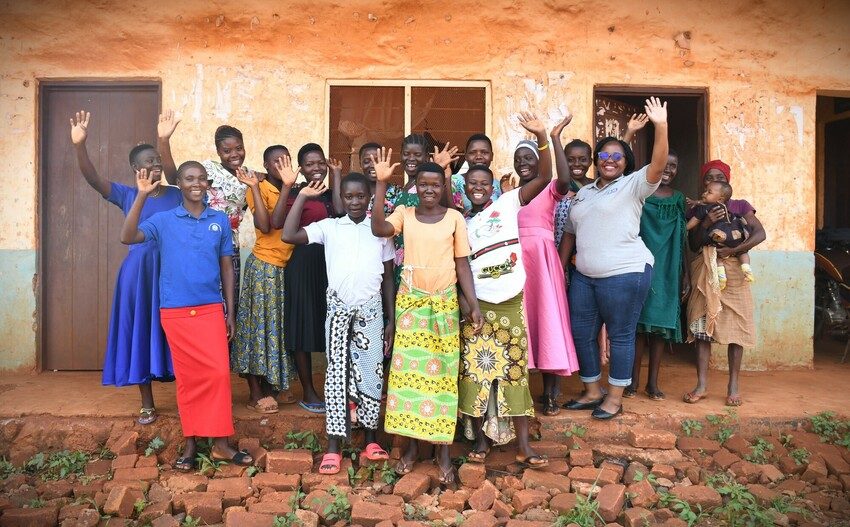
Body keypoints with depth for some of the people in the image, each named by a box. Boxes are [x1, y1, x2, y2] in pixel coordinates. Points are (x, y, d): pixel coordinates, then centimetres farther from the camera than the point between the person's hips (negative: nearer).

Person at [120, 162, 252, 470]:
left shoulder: (221, 221, 5)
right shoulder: (163, 220, 2)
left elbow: (226, 266, 8)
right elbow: (127, 237, -13)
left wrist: (230, 311, 6)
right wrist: (142, 196, -17)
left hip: (211, 309, 1)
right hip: (175, 312, -1)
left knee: (219, 372, -6)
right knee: (187, 377, 6)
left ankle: (220, 442, 5)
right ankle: (191, 442, 18)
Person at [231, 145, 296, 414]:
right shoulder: (259, 189, -8)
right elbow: (264, 225, -23)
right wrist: (254, 187, -23)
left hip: (285, 267, 7)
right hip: (264, 266, -7)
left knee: (279, 326, 12)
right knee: (260, 323, -1)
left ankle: (273, 386, 24)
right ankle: (255, 394, 8)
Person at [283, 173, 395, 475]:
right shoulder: (329, 227, 4)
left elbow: (388, 278, 9)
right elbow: (288, 235, -10)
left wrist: (391, 319, 7)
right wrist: (302, 197, -7)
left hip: (371, 309, 1)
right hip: (338, 308, 0)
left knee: (371, 373, 5)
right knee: (336, 372, 2)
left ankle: (371, 440, 21)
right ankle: (333, 447, 8)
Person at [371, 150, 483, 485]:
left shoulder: (455, 218, 1)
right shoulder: (404, 214, 2)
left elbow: (462, 263, 2)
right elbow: (378, 229, -19)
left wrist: (473, 303, -5)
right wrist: (382, 184, -21)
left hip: (445, 303, -1)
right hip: (410, 301, 1)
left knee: (443, 373, 3)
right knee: (408, 370, 3)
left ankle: (444, 451, 11)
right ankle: (412, 445, 17)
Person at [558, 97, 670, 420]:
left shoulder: (632, 186, -1)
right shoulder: (583, 193, 17)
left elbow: (658, 166, -19)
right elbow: (570, 233, 19)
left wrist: (661, 126, -30)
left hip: (625, 273, -6)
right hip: (584, 275, 7)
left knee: (620, 335, 2)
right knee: (581, 333, 10)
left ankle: (615, 397, 15)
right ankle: (592, 392, 26)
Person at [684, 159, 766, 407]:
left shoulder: (740, 206, 9)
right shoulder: (697, 210, 12)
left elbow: (760, 233, -4)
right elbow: (693, 245, 4)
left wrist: (733, 250, -16)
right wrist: (706, 223, -12)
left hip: (733, 272, -1)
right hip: (705, 272, 1)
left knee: (735, 326, -3)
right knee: (702, 326, -4)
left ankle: (733, 385, 5)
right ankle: (701, 384, 0)